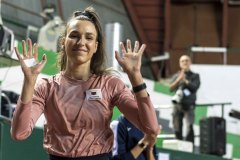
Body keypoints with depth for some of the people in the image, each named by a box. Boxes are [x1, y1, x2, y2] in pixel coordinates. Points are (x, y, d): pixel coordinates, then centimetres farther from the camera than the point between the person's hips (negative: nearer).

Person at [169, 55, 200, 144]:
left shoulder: (195, 76, 8)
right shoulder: (176, 76, 14)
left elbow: (194, 88, -7)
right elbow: (171, 88, 0)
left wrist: (185, 80, -13)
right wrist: (179, 79, -12)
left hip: (189, 106, -3)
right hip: (177, 105, 3)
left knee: (189, 128, -17)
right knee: (177, 129, 2)